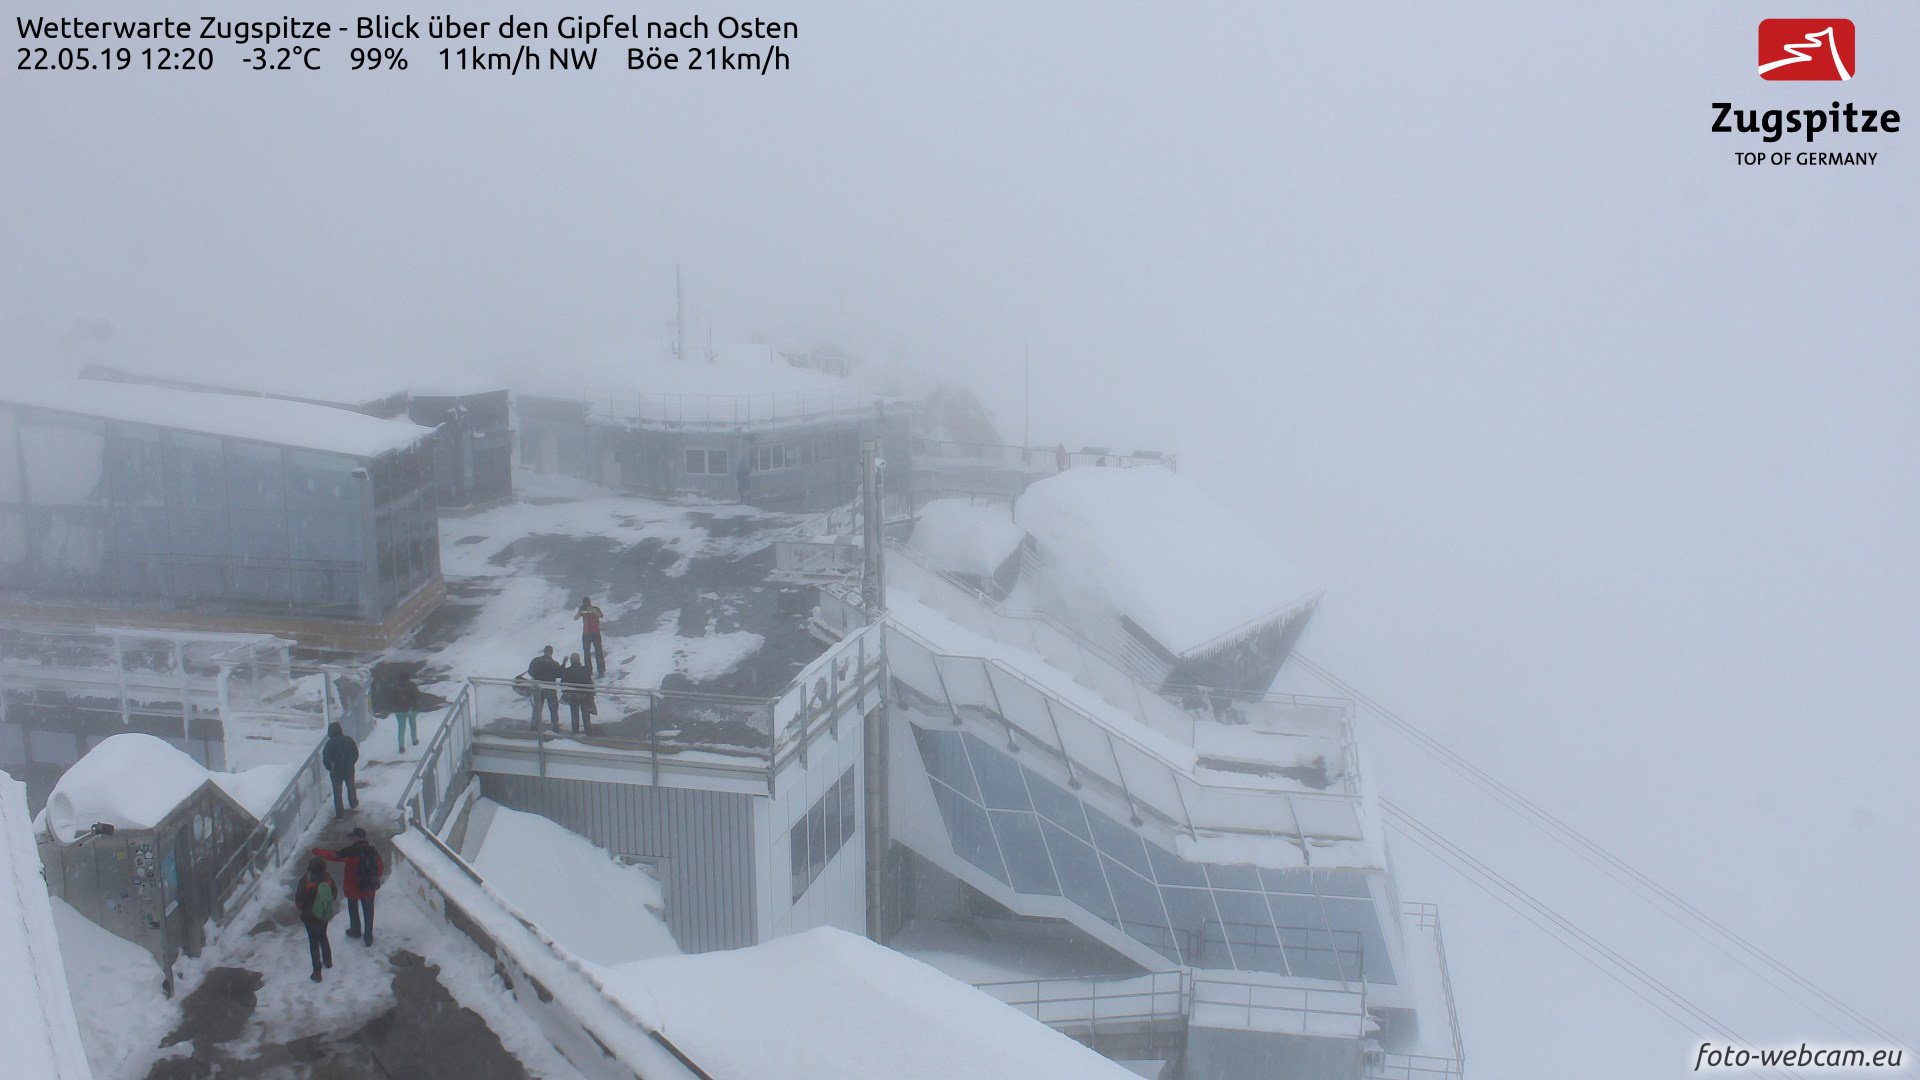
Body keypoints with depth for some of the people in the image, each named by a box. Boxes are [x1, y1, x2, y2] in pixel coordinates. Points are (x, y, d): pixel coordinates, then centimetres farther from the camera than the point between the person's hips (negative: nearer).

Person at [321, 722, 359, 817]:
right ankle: (354, 803, 47)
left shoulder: (330, 743, -18)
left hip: (336, 771, -3)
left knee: (337, 791, 9)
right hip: (349, 769, 3)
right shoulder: (348, 740, -9)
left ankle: (340, 812, 11)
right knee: (351, 787, 26)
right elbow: (356, 754, 0)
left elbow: (325, 759, -14)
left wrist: (330, 767, 5)